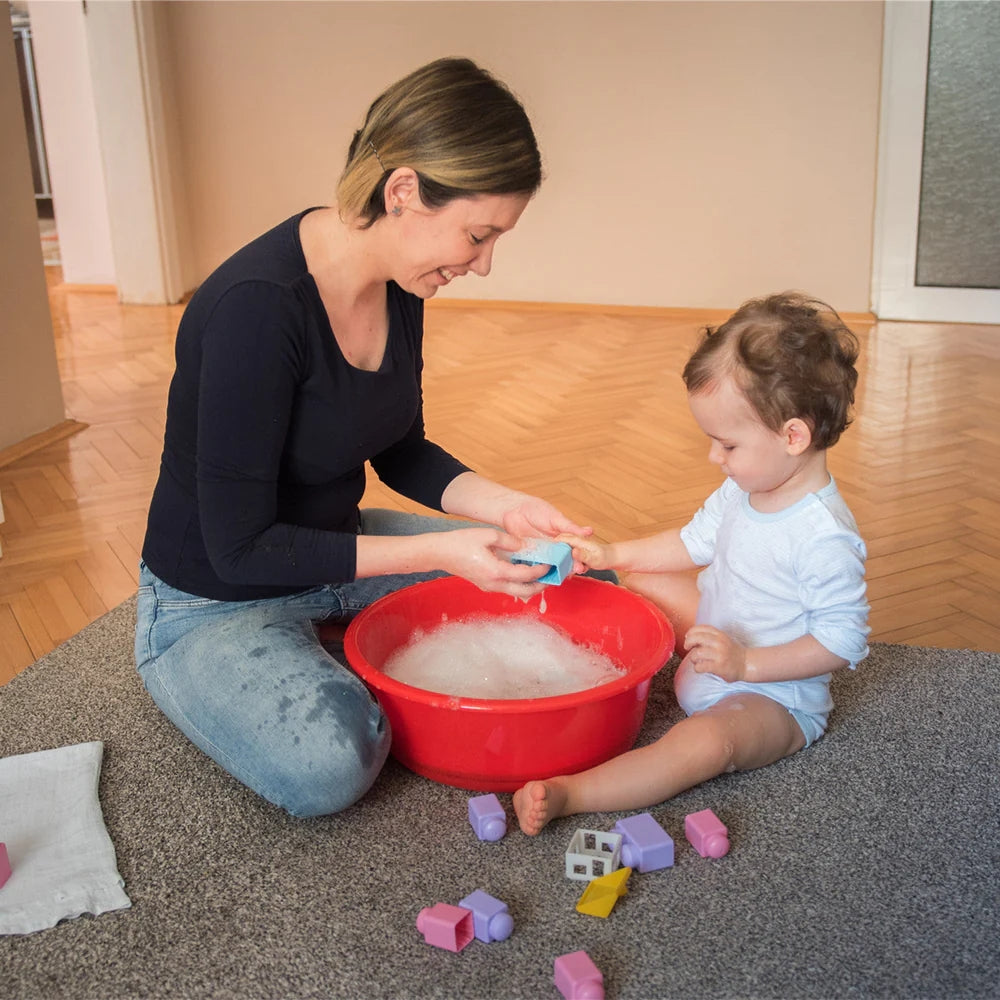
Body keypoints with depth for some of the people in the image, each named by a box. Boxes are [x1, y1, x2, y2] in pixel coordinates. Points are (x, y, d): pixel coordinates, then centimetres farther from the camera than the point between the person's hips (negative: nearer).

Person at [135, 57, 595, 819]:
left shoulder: (398, 285, -7)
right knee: (327, 769, -32)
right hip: (215, 602, -7)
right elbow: (240, 548, -28)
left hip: (332, 547, 8)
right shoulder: (258, 307, -32)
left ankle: (331, 646, 8)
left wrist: (502, 506, -12)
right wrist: (438, 551, -29)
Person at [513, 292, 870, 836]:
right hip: (724, 637, 9)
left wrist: (745, 663, -31)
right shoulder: (745, 488, -4)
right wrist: (612, 555, 5)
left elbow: (843, 640, -27)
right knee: (643, 582, 13)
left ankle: (567, 793, -43)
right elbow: (696, 541, 12)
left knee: (704, 742, -37)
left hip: (773, 696, -9)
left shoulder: (825, 536, -31)